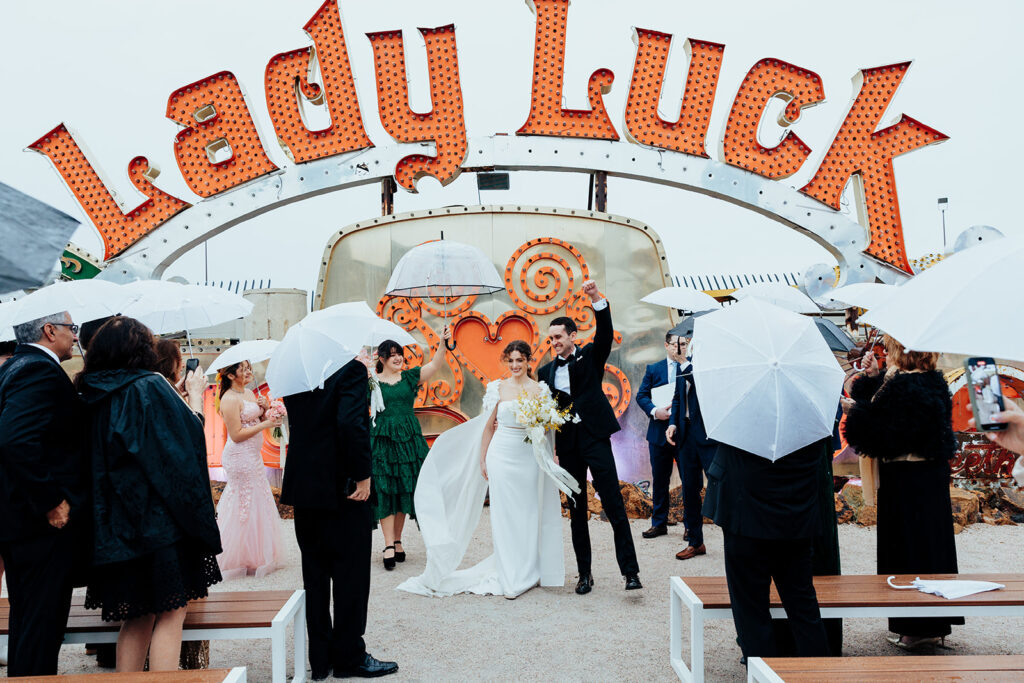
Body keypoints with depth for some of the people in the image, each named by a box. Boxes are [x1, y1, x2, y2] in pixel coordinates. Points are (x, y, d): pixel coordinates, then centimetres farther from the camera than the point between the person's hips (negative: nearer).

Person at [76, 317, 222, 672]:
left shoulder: (91, 398, 7)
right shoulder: (151, 388, -11)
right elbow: (189, 441, -14)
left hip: (114, 530, 6)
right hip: (160, 520, -6)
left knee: (137, 617, 16)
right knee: (171, 614, 2)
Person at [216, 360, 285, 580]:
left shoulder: (250, 393, 10)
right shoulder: (230, 399, -16)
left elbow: (258, 421, 17)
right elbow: (236, 435, -20)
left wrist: (264, 409, -2)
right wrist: (264, 424, -19)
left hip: (253, 455, 9)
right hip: (240, 457, -9)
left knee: (257, 502, 15)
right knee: (246, 504, 0)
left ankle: (255, 556, 27)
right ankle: (238, 561, 14)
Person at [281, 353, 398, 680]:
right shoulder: (351, 369, -14)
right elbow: (351, 424, -25)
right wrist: (362, 475, -15)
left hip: (302, 487, 6)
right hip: (341, 487, -6)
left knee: (314, 576, 15)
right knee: (350, 573, 7)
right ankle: (350, 656, 16)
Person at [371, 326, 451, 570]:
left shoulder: (410, 377, 6)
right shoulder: (373, 381, 3)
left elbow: (436, 364, -4)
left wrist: (443, 343, -19)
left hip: (408, 439, 2)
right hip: (382, 440, -2)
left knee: (404, 489, 7)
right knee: (385, 491, -4)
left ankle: (398, 541, 18)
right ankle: (389, 545, -3)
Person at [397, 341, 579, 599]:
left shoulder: (540, 390, 2)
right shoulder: (498, 388, 2)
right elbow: (489, 425, 7)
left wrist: (551, 459, -5)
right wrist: (483, 459, 6)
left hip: (530, 458, 0)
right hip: (501, 456, 0)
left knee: (529, 514, 6)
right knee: (504, 514, 2)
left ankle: (528, 572, 20)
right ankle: (510, 579, 10)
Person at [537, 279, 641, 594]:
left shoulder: (590, 356, 5)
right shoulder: (546, 371, 13)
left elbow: (605, 333, -13)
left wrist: (596, 299, -26)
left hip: (595, 438, -4)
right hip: (567, 446, 4)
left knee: (614, 505, -7)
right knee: (577, 512, 9)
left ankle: (630, 570, -3)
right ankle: (584, 573, 17)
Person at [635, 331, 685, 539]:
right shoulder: (653, 369, 10)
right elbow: (641, 395, 5)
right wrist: (654, 411, -12)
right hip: (659, 432, 3)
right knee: (659, 480, 11)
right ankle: (659, 523, 22)